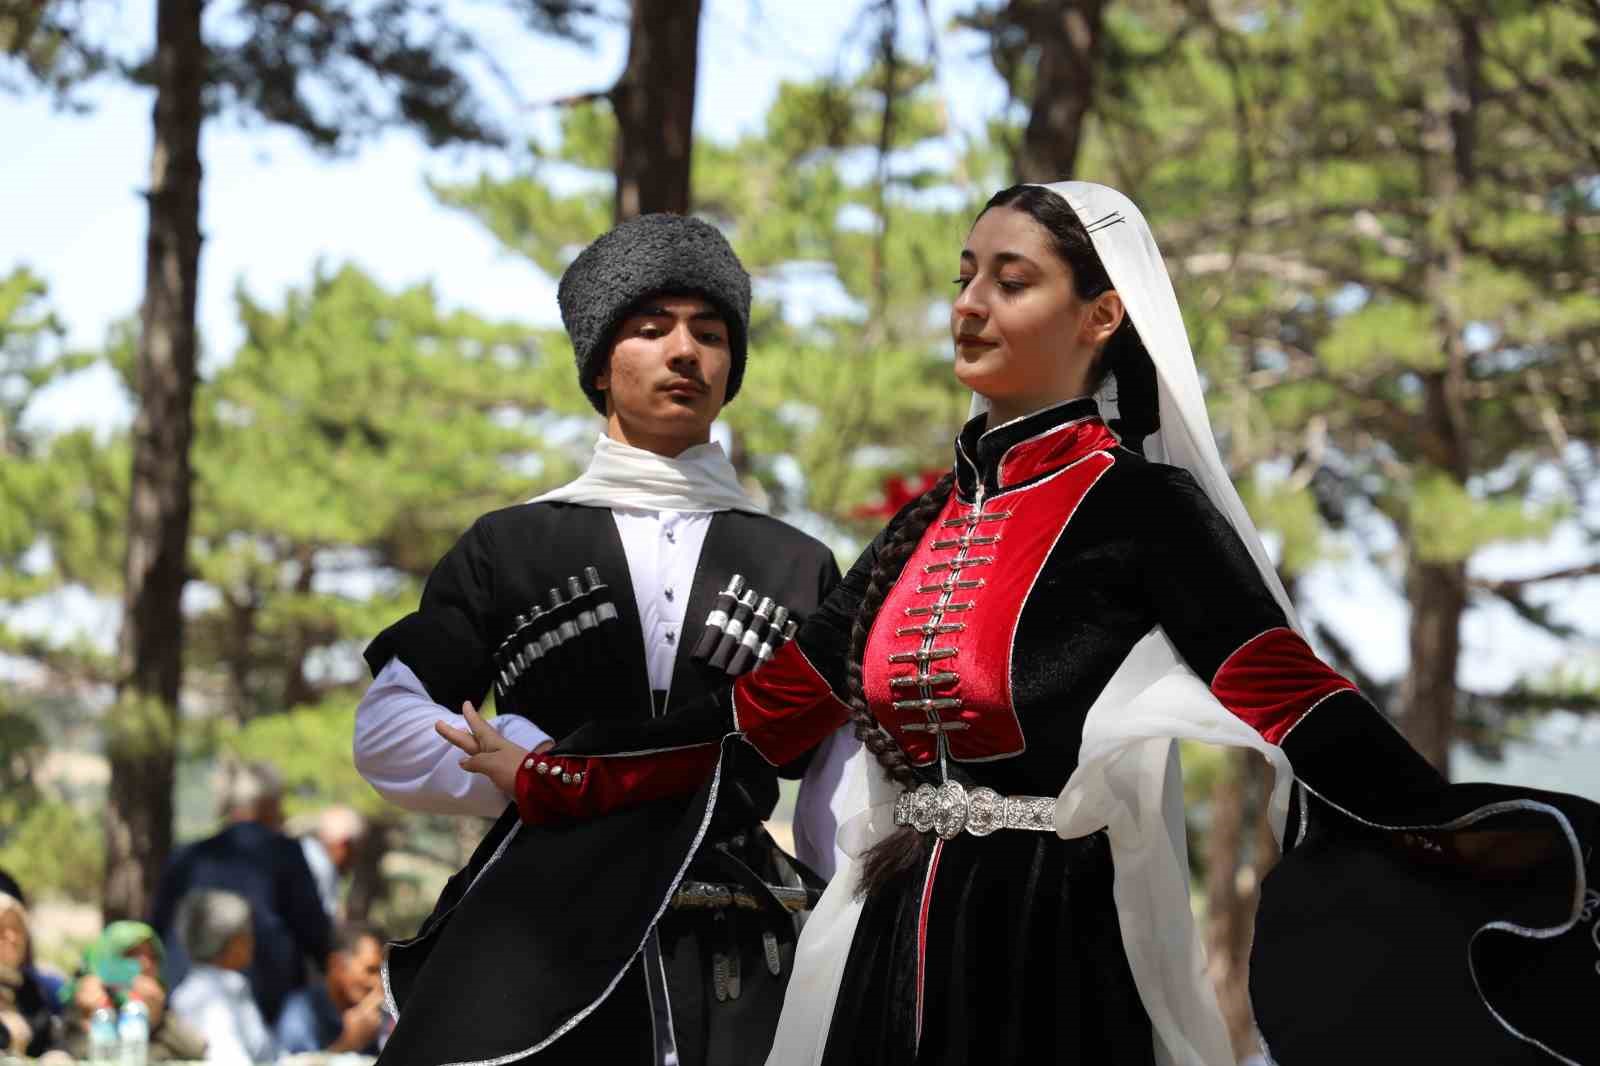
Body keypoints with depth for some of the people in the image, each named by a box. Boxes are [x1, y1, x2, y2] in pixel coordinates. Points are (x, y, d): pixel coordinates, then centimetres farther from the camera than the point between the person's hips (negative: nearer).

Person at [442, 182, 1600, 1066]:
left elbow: (1298, 711, -16)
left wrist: (1477, 843, -30)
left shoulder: (1137, 504, -6)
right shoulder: (931, 523, 13)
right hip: (902, 956, 6)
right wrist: (548, 778, 14)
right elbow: (771, 708, 16)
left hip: (1057, 960, -6)